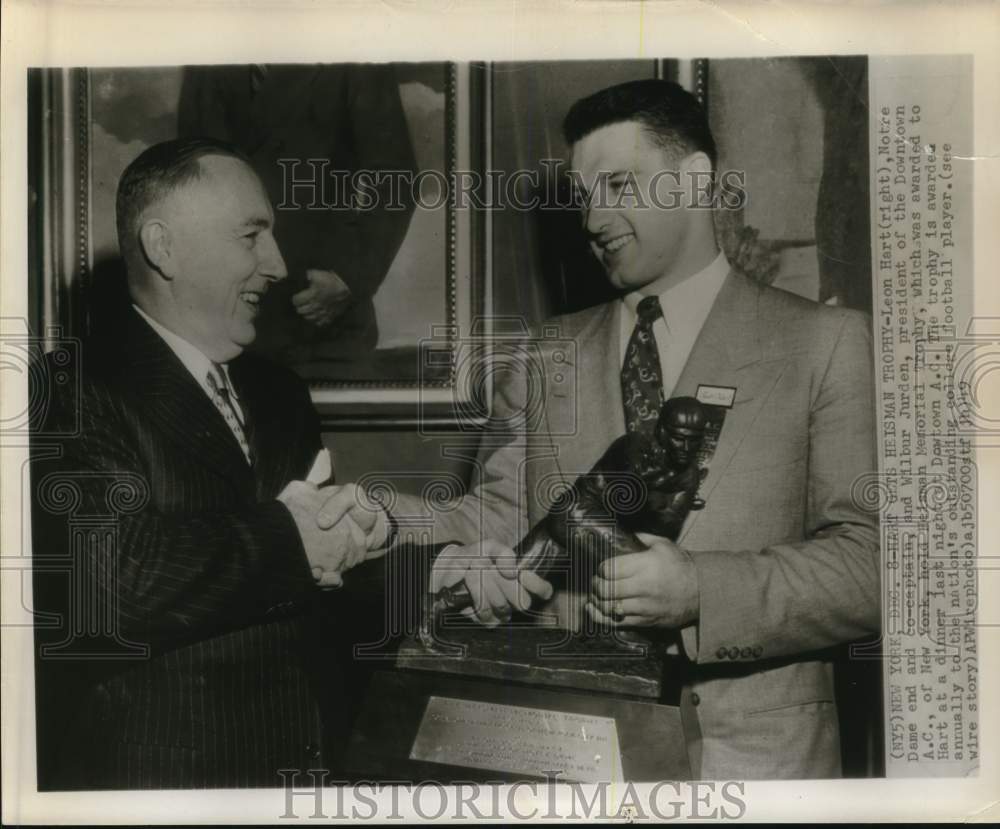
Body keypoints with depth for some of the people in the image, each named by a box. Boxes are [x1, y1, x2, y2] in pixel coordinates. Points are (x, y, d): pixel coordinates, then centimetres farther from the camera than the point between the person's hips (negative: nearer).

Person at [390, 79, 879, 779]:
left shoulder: (825, 343, -1)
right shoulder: (548, 359, 11)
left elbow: (872, 561, -8)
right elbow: (496, 520, 2)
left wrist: (700, 589, -20)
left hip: (751, 752, -3)